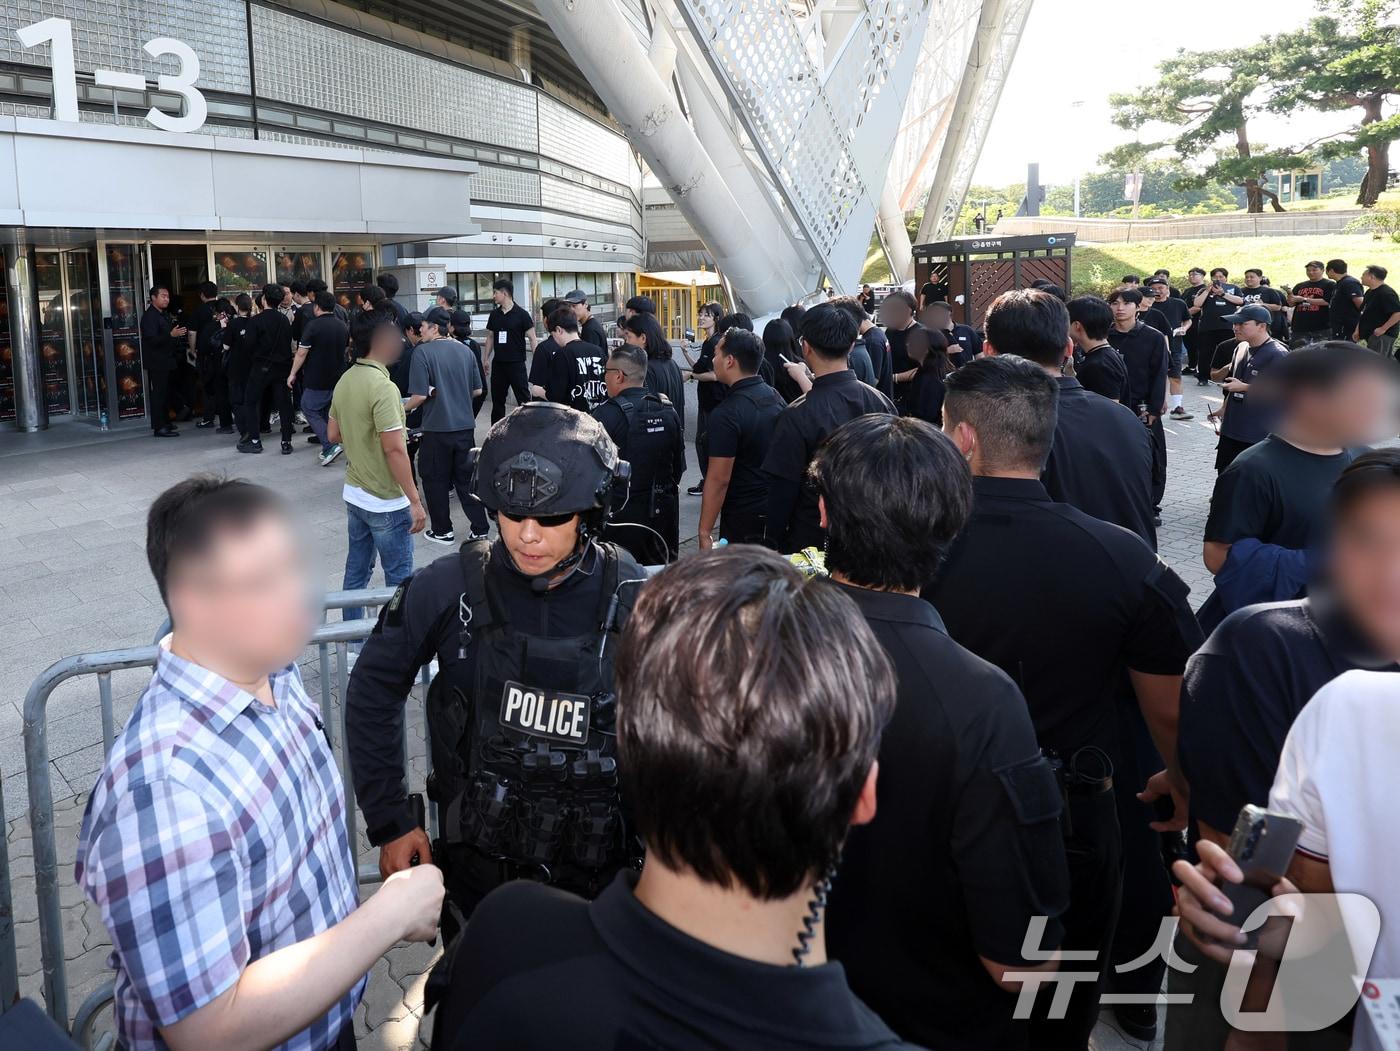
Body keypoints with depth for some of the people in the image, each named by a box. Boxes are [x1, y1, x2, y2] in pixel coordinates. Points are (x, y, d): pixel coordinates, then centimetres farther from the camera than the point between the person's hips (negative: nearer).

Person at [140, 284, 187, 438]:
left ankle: (165, 423, 21)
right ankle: (158, 428, -9)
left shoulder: (164, 315, 16)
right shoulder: (149, 316, -13)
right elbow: (151, 339, -23)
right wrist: (171, 335, -33)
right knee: (158, 393, -9)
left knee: (165, 392, 13)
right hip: (156, 363, -9)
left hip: (166, 361, 9)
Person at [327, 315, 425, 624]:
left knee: (356, 570, 17)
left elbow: (333, 434, 15)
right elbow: (395, 449, -24)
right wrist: (415, 501, -20)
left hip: (354, 495, 8)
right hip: (386, 502, -8)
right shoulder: (383, 387, -21)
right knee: (399, 579, 4)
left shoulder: (345, 381, 6)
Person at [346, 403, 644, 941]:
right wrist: (389, 820, -2)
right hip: (474, 870, 1)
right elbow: (374, 690, -2)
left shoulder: (636, 603, -16)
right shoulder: (451, 587, -15)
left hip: (594, 876, 0)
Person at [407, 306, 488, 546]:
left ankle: (442, 531, 18)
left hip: (437, 428, -5)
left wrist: (405, 407, 1)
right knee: (466, 477, 13)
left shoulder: (423, 352, -13)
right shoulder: (465, 351, 4)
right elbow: (477, 390, 9)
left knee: (435, 479, 10)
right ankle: (480, 528, 14)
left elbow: (420, 395, -17)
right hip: (465, 425, 5)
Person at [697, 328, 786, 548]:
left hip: (743, 518, -7)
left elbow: (719, 480, -20)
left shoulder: (726, 414, -20)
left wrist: (705, 532, -15)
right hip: (778, 511, 7)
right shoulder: (776, 397, 4)